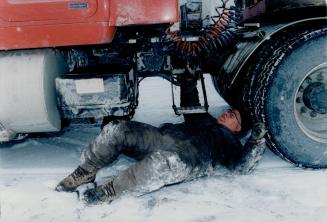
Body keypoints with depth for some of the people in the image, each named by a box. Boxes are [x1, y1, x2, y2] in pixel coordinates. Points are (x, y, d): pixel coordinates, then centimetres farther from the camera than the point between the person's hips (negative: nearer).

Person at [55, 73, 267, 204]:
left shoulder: (230, 141, 24)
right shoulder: (205, 119, 40)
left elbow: (242, 166, 8)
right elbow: (190, 104, 49)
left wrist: (257, 141, -3)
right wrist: (190, 81, 39)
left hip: (189, 157, -6)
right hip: (164, 136, 6)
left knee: (163, 162, -44)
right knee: (116, 130, -15)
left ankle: (113, 190, -30)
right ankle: (86, 171, -4)